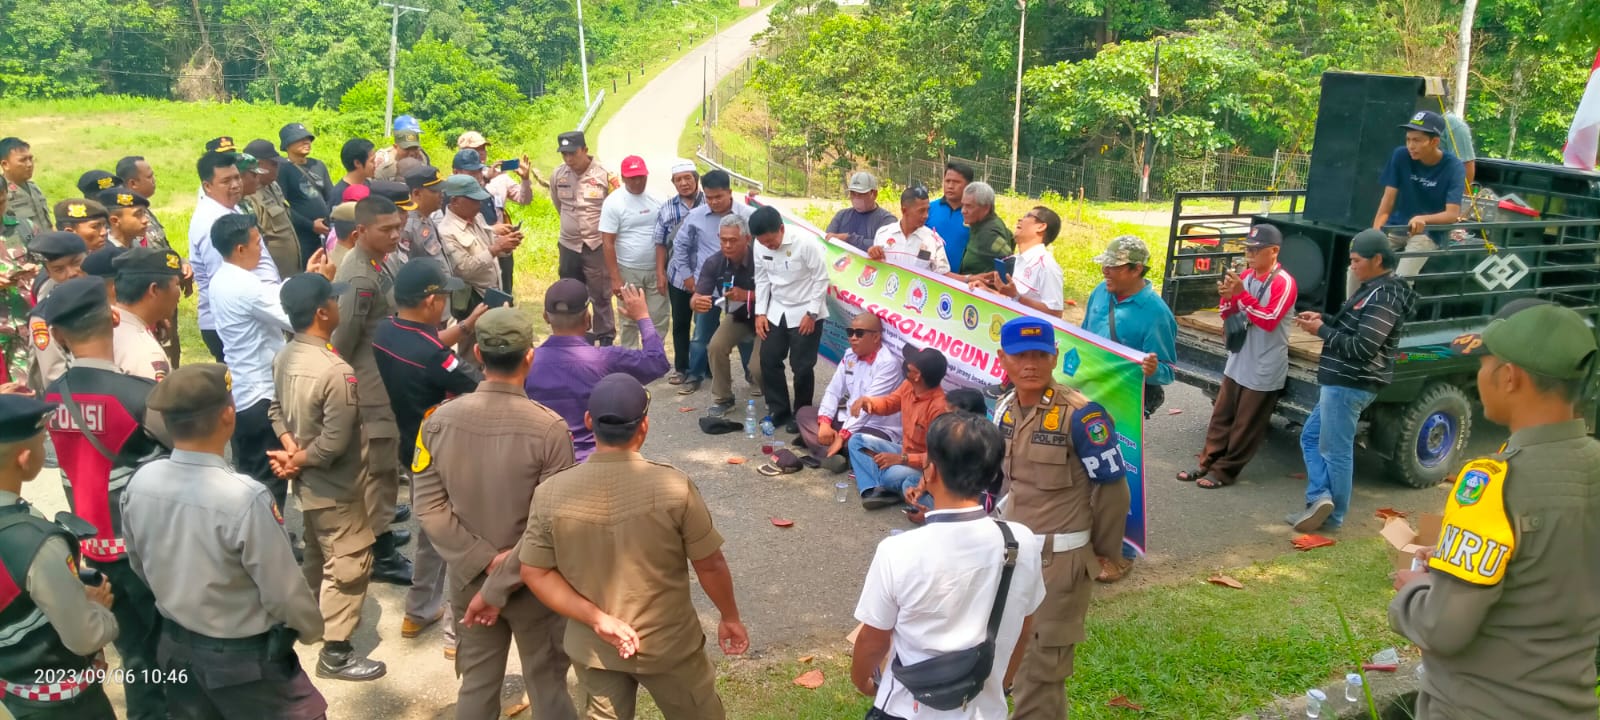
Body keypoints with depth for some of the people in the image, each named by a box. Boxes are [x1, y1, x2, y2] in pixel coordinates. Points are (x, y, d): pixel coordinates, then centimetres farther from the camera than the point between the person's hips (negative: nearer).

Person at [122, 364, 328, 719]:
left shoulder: (139, 483, -12)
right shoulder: (245, 497, -31)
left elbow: (139, 565, 6)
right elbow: (284, 592, -20)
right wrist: (311, 629, 0)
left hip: (175, 647, 6)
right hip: (243, 657, -6)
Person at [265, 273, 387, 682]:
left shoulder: (284, 357, -3)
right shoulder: (337, 371, -30)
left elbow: (276, 410, 6)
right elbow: (335, 443, -28)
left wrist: (289, 450, -8)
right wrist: (298, 460, -13)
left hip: (306, 482, 9)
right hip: (335, 487, -9)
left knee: (317, 555, 27)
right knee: (348, 565, 3)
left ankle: (313, 618, 46)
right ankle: (335, 653, 11)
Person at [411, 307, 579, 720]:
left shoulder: (439, 420, -10)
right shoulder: (549, 428, -21)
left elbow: (430, 508, -9)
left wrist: (484, 561, -11)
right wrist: (514, 569, -12)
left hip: (469, 580, 4)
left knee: (476, 685, 20)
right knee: (547, 685, 15)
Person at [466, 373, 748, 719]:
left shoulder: (551, 491, -15)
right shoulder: (673, 485, -22)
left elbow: (534, 572, -9)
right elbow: (710, 565, -12)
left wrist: (597, 619, -11)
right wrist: (730, 617, 3)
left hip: (592, 647, 2)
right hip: (668, 642, -2)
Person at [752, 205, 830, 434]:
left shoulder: (806, 244, -21)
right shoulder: (761, 249, -5)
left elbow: (821, 279, -15)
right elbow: (762, 280, 7)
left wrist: (811, 313, -15)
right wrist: (760, 313, 1)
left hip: (805, 313, -6)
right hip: (776, 312, 6)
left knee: (802, 366, -1)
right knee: (769, 360, 5)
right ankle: (778, 410, 20)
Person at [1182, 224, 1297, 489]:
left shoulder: (1284, 282, -16)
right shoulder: (1247, 276, 7)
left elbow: (1269, 320, -23)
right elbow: (1229, 314, 12)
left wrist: (1241, 293, -26)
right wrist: (1227, 296, -10)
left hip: (1264, 370, -7)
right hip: (1238, 362, 7)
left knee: (1245, 427, 4)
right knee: (1221, 418, 13)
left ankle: (1225, 471, 12)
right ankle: (1208, 463, 22)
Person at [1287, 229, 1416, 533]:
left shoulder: (1384, 297, -19)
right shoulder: (1373, 290, 14)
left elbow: (1362, 348, -25)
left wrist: (1321, 331, -16)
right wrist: (1323, 319, 7)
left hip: (1349, 386, -11)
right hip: (1341, 383, 11)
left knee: (1335, 451, -1)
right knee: (1311, 437, 15)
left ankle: (1333, 517, 8)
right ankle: (1320, 498, 9)